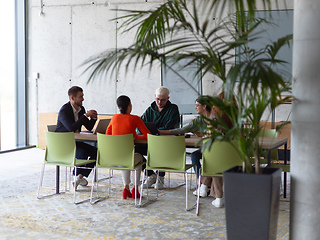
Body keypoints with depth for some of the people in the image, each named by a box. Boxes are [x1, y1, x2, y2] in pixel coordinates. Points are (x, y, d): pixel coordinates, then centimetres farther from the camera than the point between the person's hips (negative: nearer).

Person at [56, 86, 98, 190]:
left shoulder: (81, 109, 7)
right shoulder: (64, 110, -17)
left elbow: (89, 127, 11)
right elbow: (71, 128, -30)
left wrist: (93, 117, -9)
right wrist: (86, 116, -26)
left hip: (74, 142, 8)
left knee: (95, 152, -10)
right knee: (82, 153, -30)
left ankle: (80, 177, -5)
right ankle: (78, 175, -3)